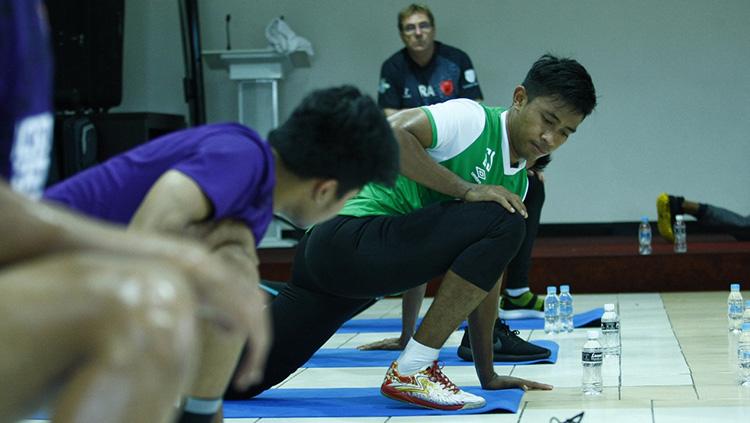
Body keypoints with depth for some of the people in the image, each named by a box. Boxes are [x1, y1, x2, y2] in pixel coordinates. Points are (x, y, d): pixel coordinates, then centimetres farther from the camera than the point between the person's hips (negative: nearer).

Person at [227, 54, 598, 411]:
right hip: (350, 238, -9)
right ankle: (411, 372, -16)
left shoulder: (517, 185, 16)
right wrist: (467, 189, -24)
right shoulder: (472, 119, -9)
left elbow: (486, 271, 19)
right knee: (503, 224, -21)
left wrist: (488, 375, 17)